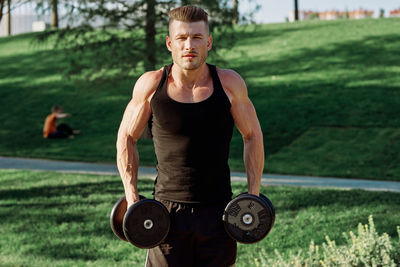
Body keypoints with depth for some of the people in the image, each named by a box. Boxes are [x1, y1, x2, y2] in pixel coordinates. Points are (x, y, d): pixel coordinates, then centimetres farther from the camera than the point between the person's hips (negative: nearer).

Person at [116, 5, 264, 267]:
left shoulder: (229, 84, -3)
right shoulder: (151, 85, -5)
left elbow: (253, 136, 9)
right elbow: (126, 138, 7)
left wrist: (254, 196, 3)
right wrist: (132, 197, -1)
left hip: (218, 213, 1)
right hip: (168, 211, -1)